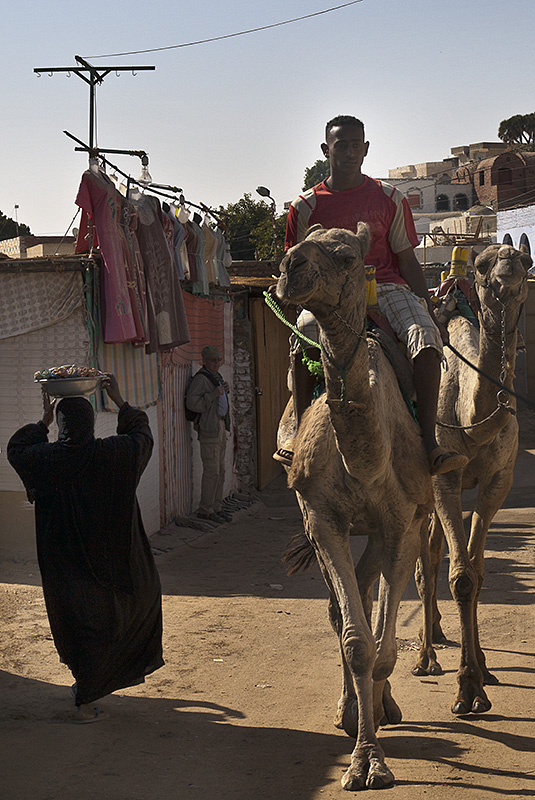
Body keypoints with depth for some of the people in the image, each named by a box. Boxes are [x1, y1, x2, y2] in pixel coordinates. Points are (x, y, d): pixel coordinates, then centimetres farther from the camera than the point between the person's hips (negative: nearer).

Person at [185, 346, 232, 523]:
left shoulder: (216, 377, 17)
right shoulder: (201, 378, -12)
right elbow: (192, 403, -22)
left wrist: (224, 391, 14)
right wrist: (214, 394, -23)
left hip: (220, 427, 10)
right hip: (209, 429, -10)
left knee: (220, 470, 11)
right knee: (211, 470, -9)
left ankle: (216, 507, 17)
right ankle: (205, 510, -3)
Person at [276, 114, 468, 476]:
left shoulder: (389, 199, 9)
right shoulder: (306, 206, 7)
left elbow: (407, 261, 10)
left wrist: (433, 315, 4)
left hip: (387, 288, 1)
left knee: (424, 334, -30)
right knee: (302, 335, -34)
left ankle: (431, 444, -34)